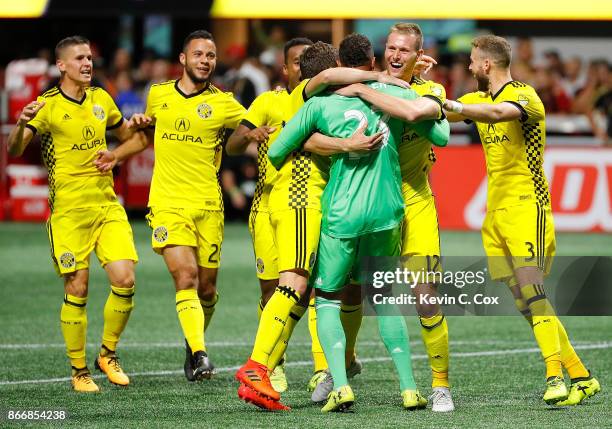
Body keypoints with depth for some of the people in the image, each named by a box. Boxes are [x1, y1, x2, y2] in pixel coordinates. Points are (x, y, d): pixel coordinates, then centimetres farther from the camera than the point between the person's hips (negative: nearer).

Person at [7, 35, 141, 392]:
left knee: (125, 280, -8)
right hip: (69, 212, -4)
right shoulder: (48, 106, -6)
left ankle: (108, 354, 13)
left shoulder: (101, 99, 10)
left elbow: (129, 135, 26)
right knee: (77, 291, -4)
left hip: (107, 205, 4)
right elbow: (14, 150, -17)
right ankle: (79, 371, 10)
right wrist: (22, 123, -37)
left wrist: (123, 147, 3)